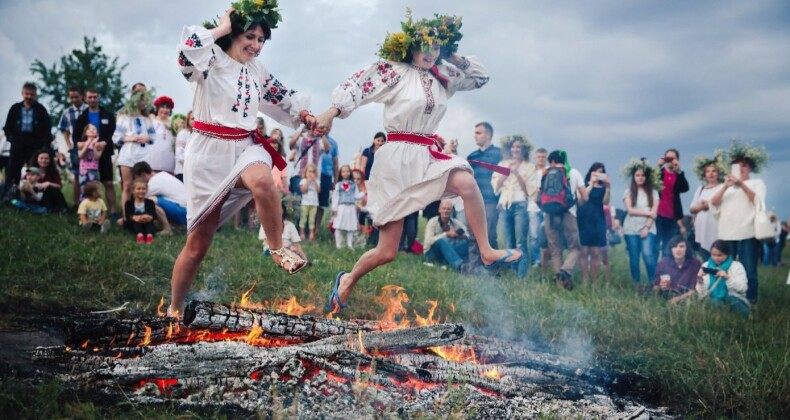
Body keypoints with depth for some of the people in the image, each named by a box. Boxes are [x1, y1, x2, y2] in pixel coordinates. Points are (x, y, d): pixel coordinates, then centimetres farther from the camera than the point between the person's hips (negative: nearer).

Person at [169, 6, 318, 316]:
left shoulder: (257, 71, 12)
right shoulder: (211, 61, -5)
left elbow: (281, 95, 29)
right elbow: (188, 48, -28)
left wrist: (304, 115, 18)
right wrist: (222, 28, -14)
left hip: (244, 147, 4)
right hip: (209, 152, -4)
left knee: (262, 181, -37)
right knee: (198, 241, -1)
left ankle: (277, 249, -17)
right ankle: (174, 308, 17)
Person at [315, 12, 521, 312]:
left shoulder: (443, 78, 12)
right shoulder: (393, 71, -5)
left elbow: (480, 77, 22)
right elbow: (357, 86, -13)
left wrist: (453, 56, 10)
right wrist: (332, 113, -27)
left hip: (428, 155, 5)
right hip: (396, 158, -5)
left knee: (466, 182, -28)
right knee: (386, 252, -5)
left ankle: (486, 251, -15)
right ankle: (347, 281, 21)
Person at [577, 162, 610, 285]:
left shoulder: (603, 187, 11)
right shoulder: (585, 184, 8)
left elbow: (605, 202, -4)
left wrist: (608, 186, -13)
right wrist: (591, 184, -8)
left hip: (598, 221, 2)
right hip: (583, 220, -2)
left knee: (596, 253, -3)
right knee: (584, 252, -7)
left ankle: (594, 282, 0)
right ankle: (584, 282, -6)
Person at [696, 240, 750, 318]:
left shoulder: (736, 266, 2)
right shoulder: (706, 266, 9)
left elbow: (743, 288, -12)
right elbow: (702, 293, 4)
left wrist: (727, 277, -24)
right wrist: (700, 280, -16)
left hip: (735, 302, 0)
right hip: (713, 304, 0)